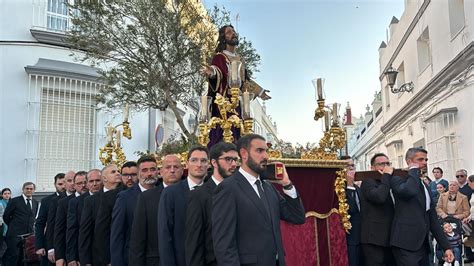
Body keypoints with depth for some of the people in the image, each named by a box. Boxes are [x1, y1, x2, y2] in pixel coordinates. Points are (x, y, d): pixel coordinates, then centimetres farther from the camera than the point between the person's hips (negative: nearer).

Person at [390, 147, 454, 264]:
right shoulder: (398, 179, -4)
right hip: (405, 244, -8)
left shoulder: (425, 186, 20)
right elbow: (409, 191, -29)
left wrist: (445, 246, 14)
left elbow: (432, 219, 20)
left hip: (423, 245, 8)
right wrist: (414, 170, -11)